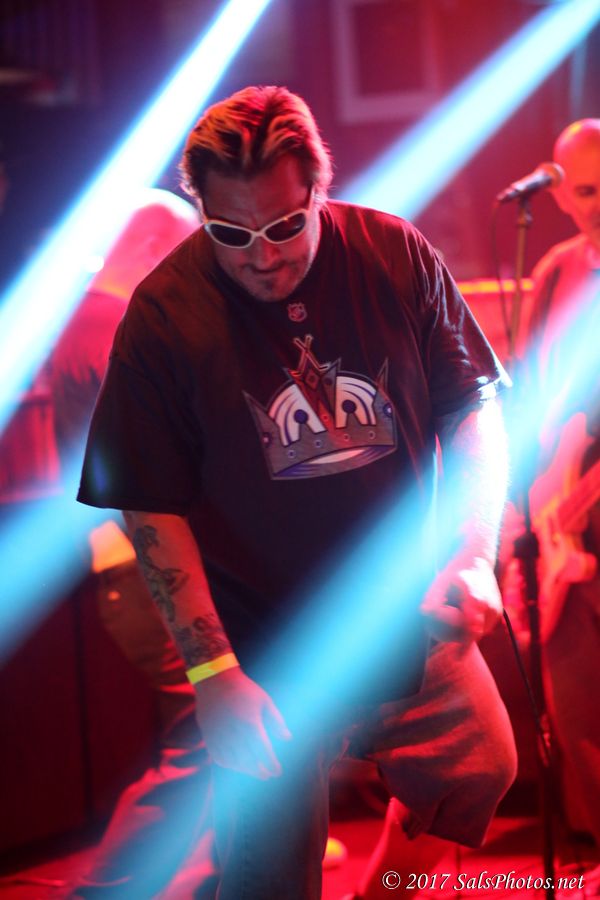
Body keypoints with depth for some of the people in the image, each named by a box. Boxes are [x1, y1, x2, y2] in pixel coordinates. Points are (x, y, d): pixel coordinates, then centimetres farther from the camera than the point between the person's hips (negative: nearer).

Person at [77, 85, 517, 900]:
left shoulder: (397, 258, -7)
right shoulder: (164, 316, -14)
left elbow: (474, 407, 2)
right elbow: (151, 506, -12)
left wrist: (472, 557, -12)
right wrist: (211, 670, -16)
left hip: (410, 616, 3)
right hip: (265, 646, -2)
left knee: (481, 767, 4)